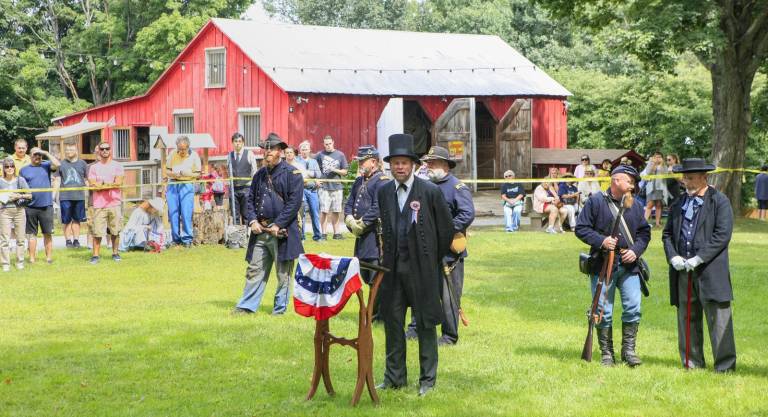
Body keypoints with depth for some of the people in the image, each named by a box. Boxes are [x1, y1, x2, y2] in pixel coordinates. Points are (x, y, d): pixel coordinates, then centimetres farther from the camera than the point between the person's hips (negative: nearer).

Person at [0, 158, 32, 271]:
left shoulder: (20, 180, 5)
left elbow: (29, 195, 5)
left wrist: (19, 196, -8)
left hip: (19, 211, 1)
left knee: (20, 238, 4)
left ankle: (20, 262, 13)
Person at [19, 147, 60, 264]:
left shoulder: (46, 166, 8)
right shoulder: (24, 170, 9)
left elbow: (57, 164, -11)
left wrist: (46, 153, -6)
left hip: (46, 206, 0)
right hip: (30, 207, 0)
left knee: (48, 233, 3)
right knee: (32, 233, 4)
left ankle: (49, 257, 8)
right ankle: (32, 258, 6)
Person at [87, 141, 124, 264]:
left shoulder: (117, 166, 8)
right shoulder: (94, 168, 10)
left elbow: (118, 183, -5)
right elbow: (92, 185, -2)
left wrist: (102, 185, -6)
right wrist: (110, 185, -8)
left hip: (115, 203, 0)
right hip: (99, 204, 0)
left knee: (115, 231, 4)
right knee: (97, 231, -4)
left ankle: (115, 253, 16)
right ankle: (95, 255, -1)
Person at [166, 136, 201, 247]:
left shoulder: (194, 156, -1)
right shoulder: (173, 154, 5)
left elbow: (198, 174, 1)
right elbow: (167, 170, 11)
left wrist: (187, 174, -16)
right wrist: (173, 173, -10)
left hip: (187, 185, -3)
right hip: (173, 185, 3)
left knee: (186, 214, -9)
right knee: (173, 213, 2)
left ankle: (187, 239, -2)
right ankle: (176, 239, 11)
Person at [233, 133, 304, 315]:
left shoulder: (292, 174, -4)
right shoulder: (260, 174, 15)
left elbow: (294, 202, -10)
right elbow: (250, 199, 17)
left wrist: (278, 225, -15)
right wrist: (252, 221, 0)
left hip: (281, 231, -5)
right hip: (260, 231, 5)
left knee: (283, 273, 4)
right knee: (254, 269, 5)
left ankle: (280, 307, 13)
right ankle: (247, 305, 9)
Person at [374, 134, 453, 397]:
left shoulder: (430, 192, -9)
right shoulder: (384, 192, 5)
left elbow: (446, 229, -1)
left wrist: (434, 259, 6)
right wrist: (389, 254, 14)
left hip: (421, 268, -4)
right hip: (393, 266, 4)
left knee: (425, 324, 3)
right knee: (392, 322, 8)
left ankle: (427, 379, 12)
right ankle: (394, 377, 18)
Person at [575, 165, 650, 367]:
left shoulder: (636, 205, 11)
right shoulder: (595, 202, -2)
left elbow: (644, 232, 16)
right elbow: (581, 228, -3)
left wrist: (636, 250, -2)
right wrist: (601, 241, -17)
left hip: (629, 266, 3)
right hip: (602, 265, -3)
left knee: (633, 308, -4)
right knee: (604, 312, 2)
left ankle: (629, 350, 9)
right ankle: (606, 353, 13)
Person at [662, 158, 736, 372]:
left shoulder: (720, 202, -1)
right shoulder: (679, 204, 16)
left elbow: (722, 235, -9)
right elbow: (667, 234, 16)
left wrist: (698, 259, -14)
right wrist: (673, 257, -2)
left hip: (710, 271, -5)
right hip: (682, 272, 5)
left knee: (718, 318, -7)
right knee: (687, 319, 8)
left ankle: (725, 366, -3)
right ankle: (691, 363, 16)